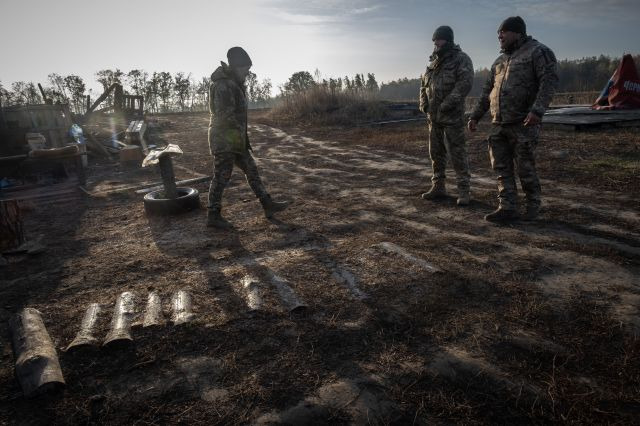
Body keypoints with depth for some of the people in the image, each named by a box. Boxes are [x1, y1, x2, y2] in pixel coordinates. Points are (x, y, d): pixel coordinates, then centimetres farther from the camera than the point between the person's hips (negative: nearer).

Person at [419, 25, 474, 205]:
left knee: (457, 152, -5)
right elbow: (424, 83, 22)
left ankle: (463, 190, 0)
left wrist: (448, 103, -22)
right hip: (433, 115, 7)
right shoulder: (433, 61, 17)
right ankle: (438, 186, 18)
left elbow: (466, 82, -16)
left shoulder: (461, 58, -4)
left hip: (452, 115, -7)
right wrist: (423, 103, 5)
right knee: (436, 151, 9)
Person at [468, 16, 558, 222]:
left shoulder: (538, 52, -1)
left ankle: (533, 205, 18)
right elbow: (487, 91, 23)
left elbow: (549, 80, -14)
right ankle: (507, 208, 6)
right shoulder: (500, 61, 20)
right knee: (502, 168, 2)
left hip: (523, 124, -6)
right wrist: (475, 116, 17)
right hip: (499, 125, 7)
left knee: (525, 168, 0)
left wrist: (537, 110, -27)